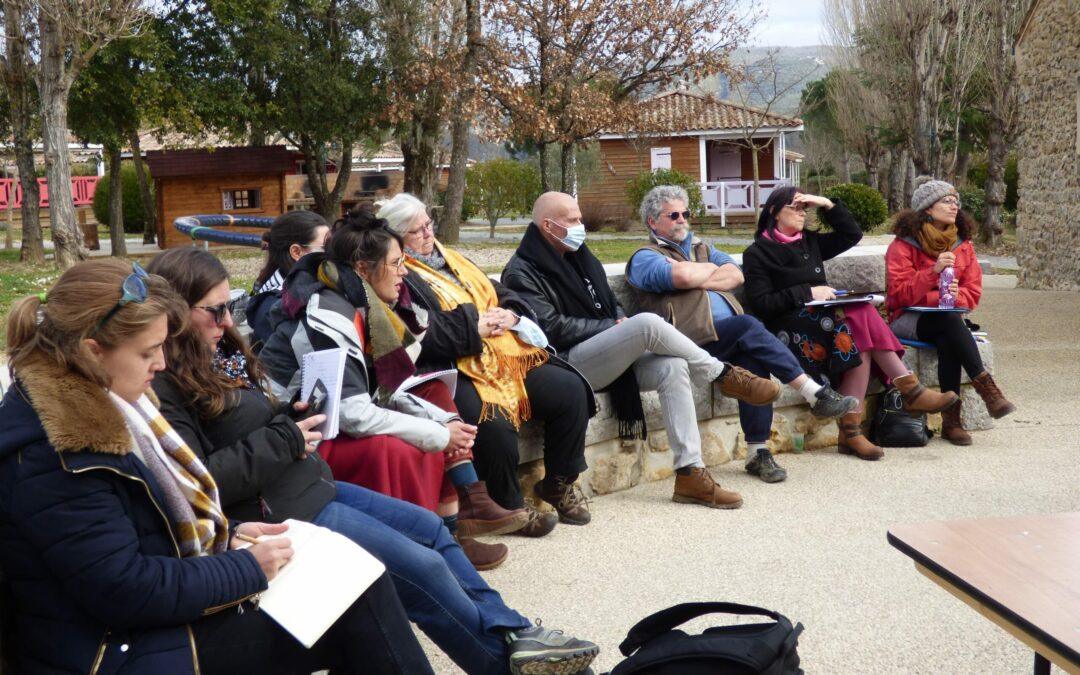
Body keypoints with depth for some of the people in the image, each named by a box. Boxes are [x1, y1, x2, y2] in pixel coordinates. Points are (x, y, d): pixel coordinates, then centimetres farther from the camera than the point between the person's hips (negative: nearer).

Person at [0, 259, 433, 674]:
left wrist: (227, 536, 5)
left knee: (361, 584, 0)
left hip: (159, 609, 9)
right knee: (356, 604, -11)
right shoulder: (50, 458, -25)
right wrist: (247, 568, -15)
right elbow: (127, 592, -25)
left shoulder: (98, 403, 6)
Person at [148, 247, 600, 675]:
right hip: (281, 514, -10)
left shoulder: (219, 354, 9)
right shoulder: (164, 385, -19)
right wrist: (284, 439, -20)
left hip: (312, 485, 10)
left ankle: (513, 633, 19)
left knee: (430, 528, 12)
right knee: (423, 566, -7)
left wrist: (289, 418, 3)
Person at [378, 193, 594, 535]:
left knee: (571, 390, -8)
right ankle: (510, 508, -11)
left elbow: (502, 294, 25)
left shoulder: (452, 260, 25)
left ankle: (559, 483, 9)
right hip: (457, 370, -8)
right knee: (495, 424, -35)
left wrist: (510, 316, 2)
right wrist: (475, 328, -13)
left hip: (508, 354, 8)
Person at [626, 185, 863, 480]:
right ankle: (816, 395, -28)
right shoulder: (644, 258, 9)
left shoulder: (701, 247, 31)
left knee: (755, 361, -27)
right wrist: (710, 269, 6)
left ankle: (757, 453, -24)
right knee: (748, 326, -30)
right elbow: (681, 276, -14)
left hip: (731, 339, 6)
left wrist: (697, 279, 0)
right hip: (694, 339, -5)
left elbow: (736, 275, 12)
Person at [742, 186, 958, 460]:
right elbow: (761, 304, -7)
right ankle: (910, 390, -25)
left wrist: (827, 205, 12)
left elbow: (852, 234, 24)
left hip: (822, 315, 6)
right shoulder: (757, 253, 3)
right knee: (860, 315, -27)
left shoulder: (810, 242, 24)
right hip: (789, 327, -6)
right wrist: (807, 292, -14)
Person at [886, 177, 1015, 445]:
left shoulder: (963, 245, 12)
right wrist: (934, 271, -24)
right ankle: (986, 386, -41)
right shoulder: (904, 244, -2)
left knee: (947, 342, -34)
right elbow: (899, 293, -12)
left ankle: (951, 420, -34)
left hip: (948, 318, 3)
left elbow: (972, 293, 8)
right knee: (949, 319, -36)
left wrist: (953, 296, -17)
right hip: (909, 320, -3)